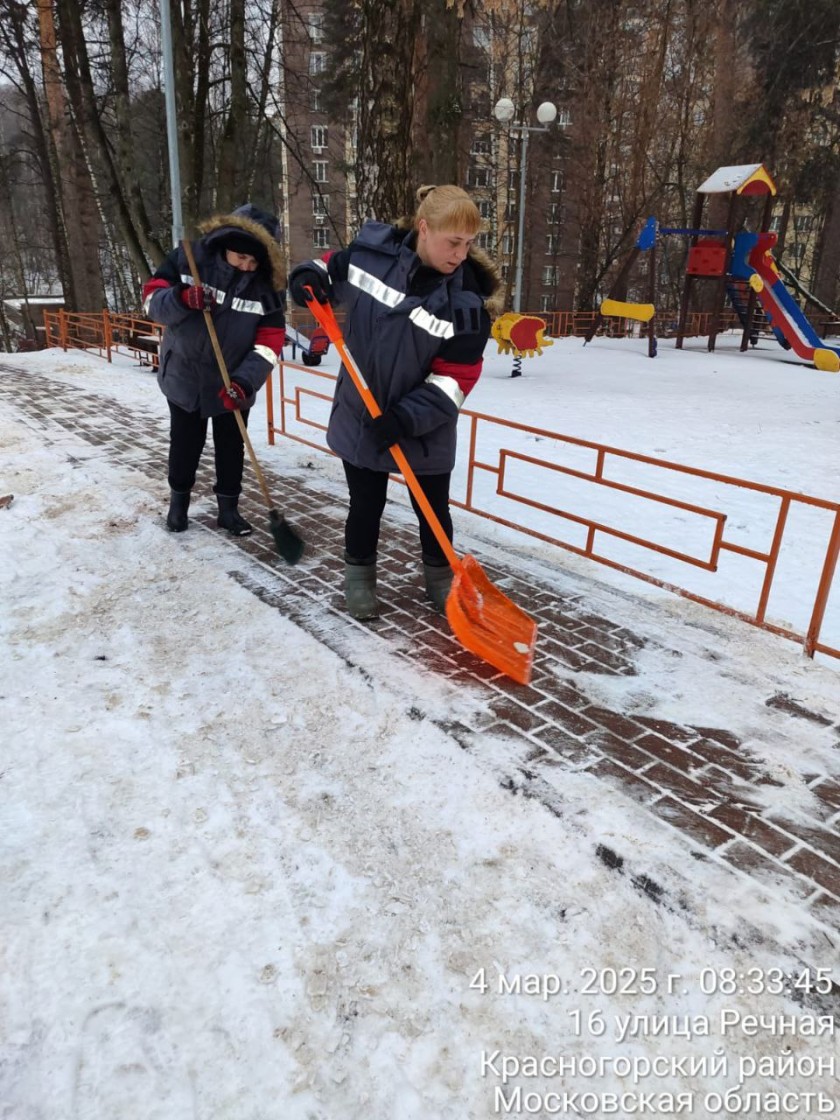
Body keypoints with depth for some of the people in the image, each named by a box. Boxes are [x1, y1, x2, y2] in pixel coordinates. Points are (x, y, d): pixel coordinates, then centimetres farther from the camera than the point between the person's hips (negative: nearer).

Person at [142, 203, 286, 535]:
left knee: (231, 447, 10)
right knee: (185, 443, 14)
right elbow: (152, 298, -13)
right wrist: (182, 299, -36)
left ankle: (228, 507, 27)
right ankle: (178, 501, 34)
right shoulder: (188, 259, -14)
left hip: (233, 385, 0)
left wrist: (244, 381, -32)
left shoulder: (267, 285, -15)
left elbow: (269, 344, -18)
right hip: (184, 376, 0)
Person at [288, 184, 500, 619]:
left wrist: (407, 418, -25)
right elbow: (332, 269, 12)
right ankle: (359, 573, 34)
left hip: (424, 430, -1)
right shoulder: (370, 250, -9)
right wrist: (308, 277, -10)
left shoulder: (466, 300, -15)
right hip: (360, 415, 1)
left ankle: (440, 575, 36)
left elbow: (454, 378, -16)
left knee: (432, 508, 12)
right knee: (365, 505, 12)